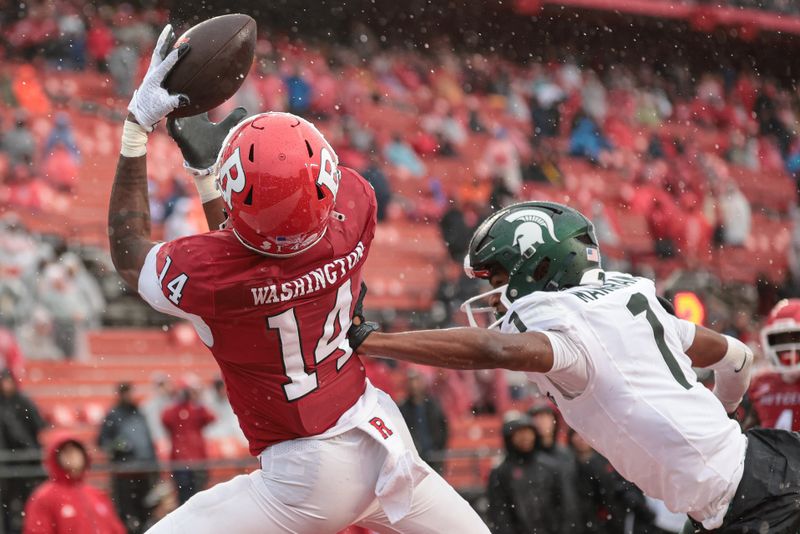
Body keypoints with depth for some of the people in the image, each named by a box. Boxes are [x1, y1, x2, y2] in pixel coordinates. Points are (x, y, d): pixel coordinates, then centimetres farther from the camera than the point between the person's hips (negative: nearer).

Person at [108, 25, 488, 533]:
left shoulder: (206, 273, -25)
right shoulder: (356, 204, -13)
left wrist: (138, 125, 1)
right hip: (380, 436, 5)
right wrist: (207, 165, 12)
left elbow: (129, 251, 0)